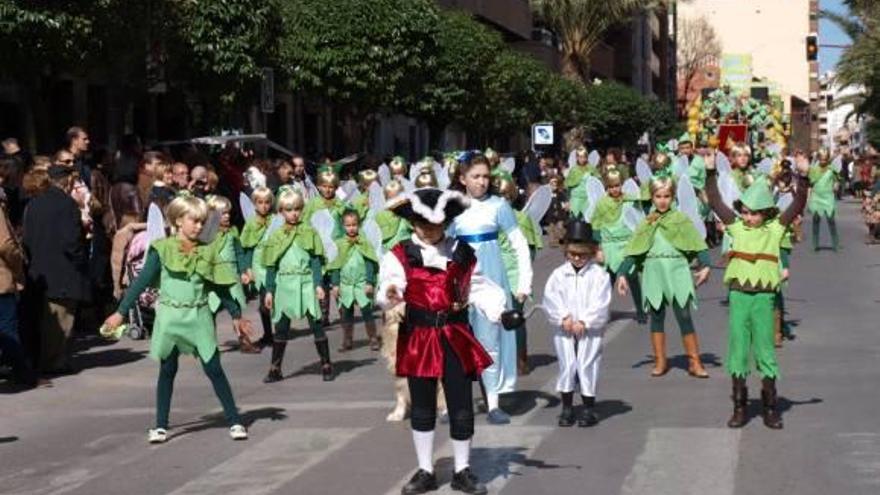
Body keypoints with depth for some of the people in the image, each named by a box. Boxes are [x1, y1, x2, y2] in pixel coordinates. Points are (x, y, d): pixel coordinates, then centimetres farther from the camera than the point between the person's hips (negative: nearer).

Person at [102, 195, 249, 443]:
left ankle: (234, 421, 5)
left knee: (214, 370, 0)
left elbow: (220, 287, 15)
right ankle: (160, 426, 14)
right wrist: (121, 312, -8)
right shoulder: (162, 249, -4)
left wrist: (236, 314, 19)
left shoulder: (206, 252, 4)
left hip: (199, 318, 1)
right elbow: (142, 282, -4)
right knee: (167, 372, 7)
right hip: (170, 318, -1)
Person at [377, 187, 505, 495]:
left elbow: (480, 289, 4)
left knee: (461, 405, 4)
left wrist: (498, 311, -12)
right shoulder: (399, 256, -3)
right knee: (422, 407, 9)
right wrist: (390, 295, -38)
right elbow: (387, 289, -15)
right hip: (418, 338, -1)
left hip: (455, 337, 1)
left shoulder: (463, 254, 4)